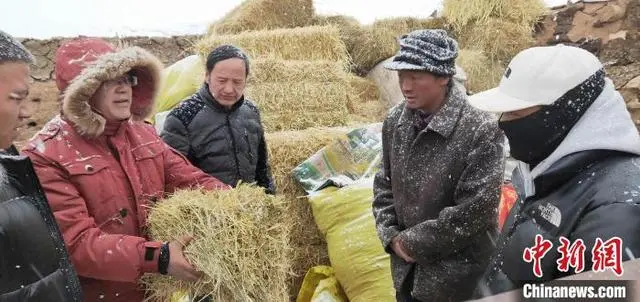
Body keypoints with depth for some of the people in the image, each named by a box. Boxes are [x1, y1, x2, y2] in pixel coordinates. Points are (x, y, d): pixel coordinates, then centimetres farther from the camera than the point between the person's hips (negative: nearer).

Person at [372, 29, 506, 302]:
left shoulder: (481, 130, -20)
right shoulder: (395, 121, -3)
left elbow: (475, 210, -20)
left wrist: (414, 242, -15)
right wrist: (391, 237, -6)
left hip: (459, 276, -4)